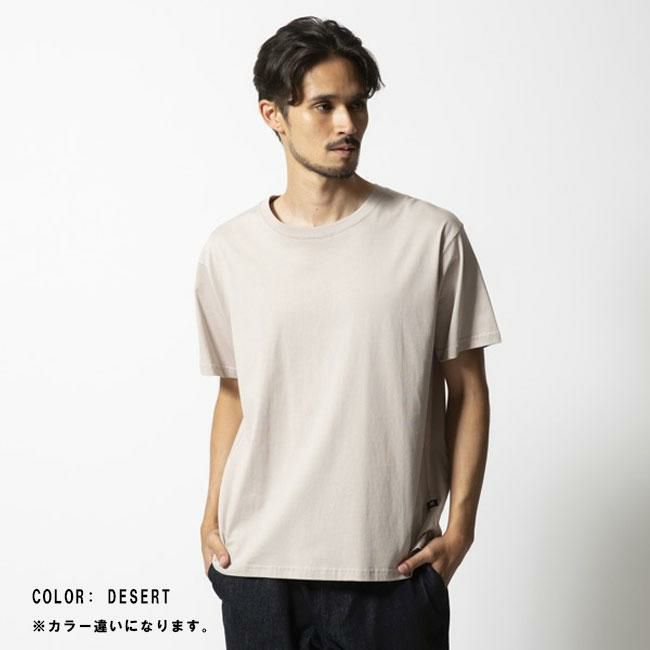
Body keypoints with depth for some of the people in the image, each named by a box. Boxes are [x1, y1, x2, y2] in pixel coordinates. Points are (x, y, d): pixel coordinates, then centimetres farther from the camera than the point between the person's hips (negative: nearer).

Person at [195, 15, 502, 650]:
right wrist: (212, 515, 7)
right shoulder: (228, 250, 1)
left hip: (394, 564, -1)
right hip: (257, 564, 2)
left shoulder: (433, 236, -5)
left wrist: (460, 524, -2)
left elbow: (467, 388, 1)